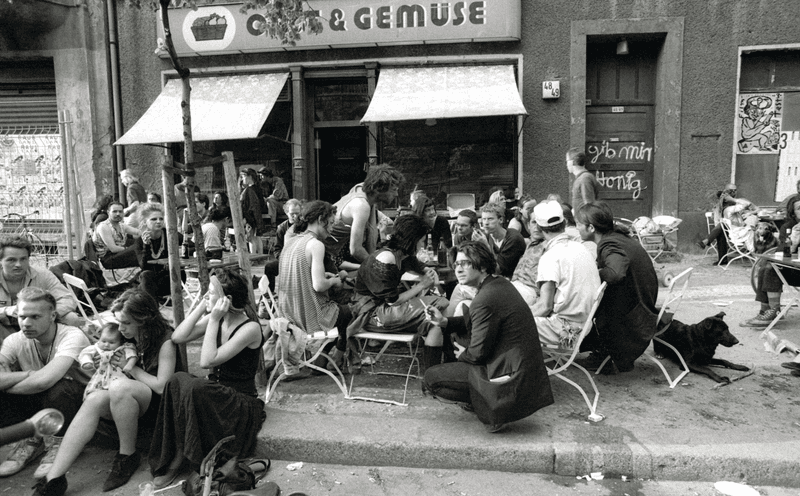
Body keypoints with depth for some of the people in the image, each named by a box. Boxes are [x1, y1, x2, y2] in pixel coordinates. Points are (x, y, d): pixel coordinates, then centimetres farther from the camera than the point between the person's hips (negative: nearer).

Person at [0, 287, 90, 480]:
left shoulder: (73, 336, -25)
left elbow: (44, 380, -38)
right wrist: (29, 374, -30)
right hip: (38, 401, 5)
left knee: (58, 387, -37)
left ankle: (58, 443, -9)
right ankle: (31, 440, 2)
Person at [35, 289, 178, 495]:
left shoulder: (165, 340, -15)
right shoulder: (129, 337, 5)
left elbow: (162, 386, -18)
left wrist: (130, 367, -13)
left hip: (161, 403, -6)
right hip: (134, 404, 7)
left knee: (119, 386, -34)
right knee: (94, 399, -24)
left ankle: (128, 456, -17)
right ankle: (54, 479, -29)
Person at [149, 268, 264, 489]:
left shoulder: (250, 328, -19)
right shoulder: (216, 319, 2)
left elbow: (207, 361, -25)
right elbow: (177, 338, -2)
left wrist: (213, 320, -23)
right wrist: (201, 308, -7)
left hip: (244, 405, -7)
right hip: (215, 395, 7)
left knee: (193, 387, -31)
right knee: (178, 380, -21)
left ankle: (181, 455, -10)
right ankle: (172, 457, -16)